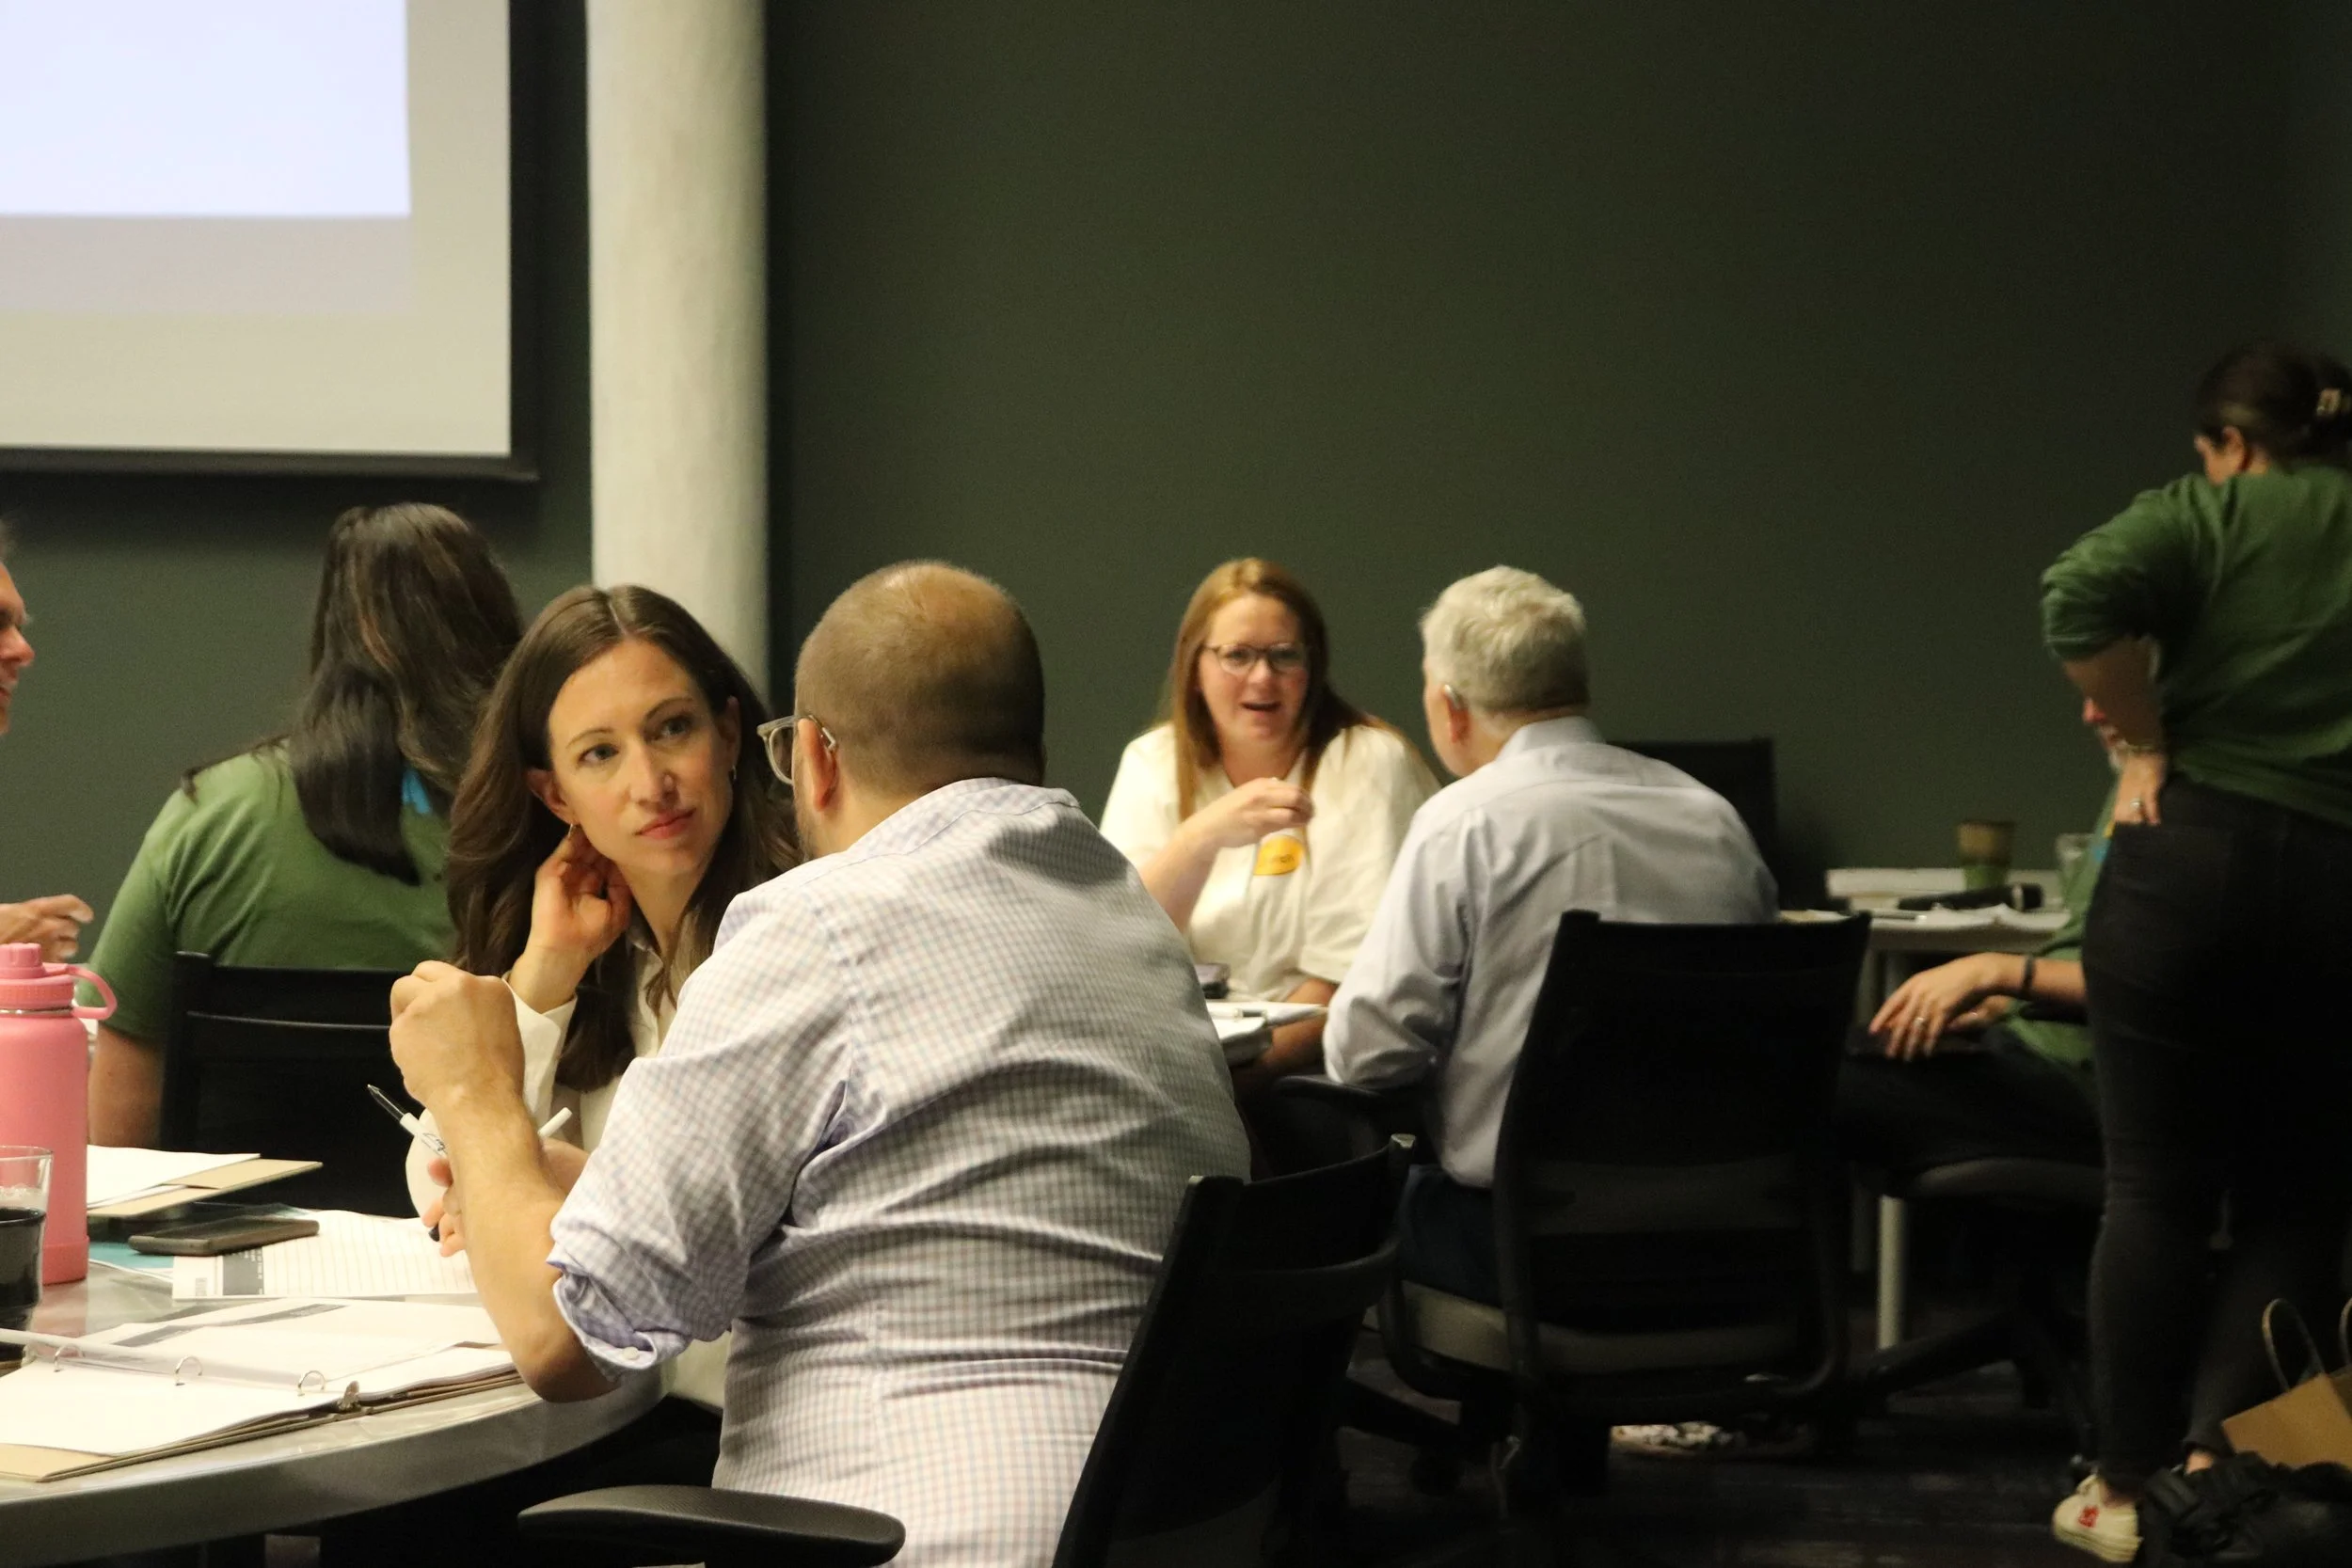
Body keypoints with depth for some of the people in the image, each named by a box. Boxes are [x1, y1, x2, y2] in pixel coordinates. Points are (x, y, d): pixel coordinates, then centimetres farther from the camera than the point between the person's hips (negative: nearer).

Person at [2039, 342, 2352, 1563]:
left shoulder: (2211, 511, 3)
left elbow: (2081, 598, -14)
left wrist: (2147, 745, -3)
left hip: (2193, 855, -2)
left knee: (2155, 1190, 5)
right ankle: (2217, 1454, -2)